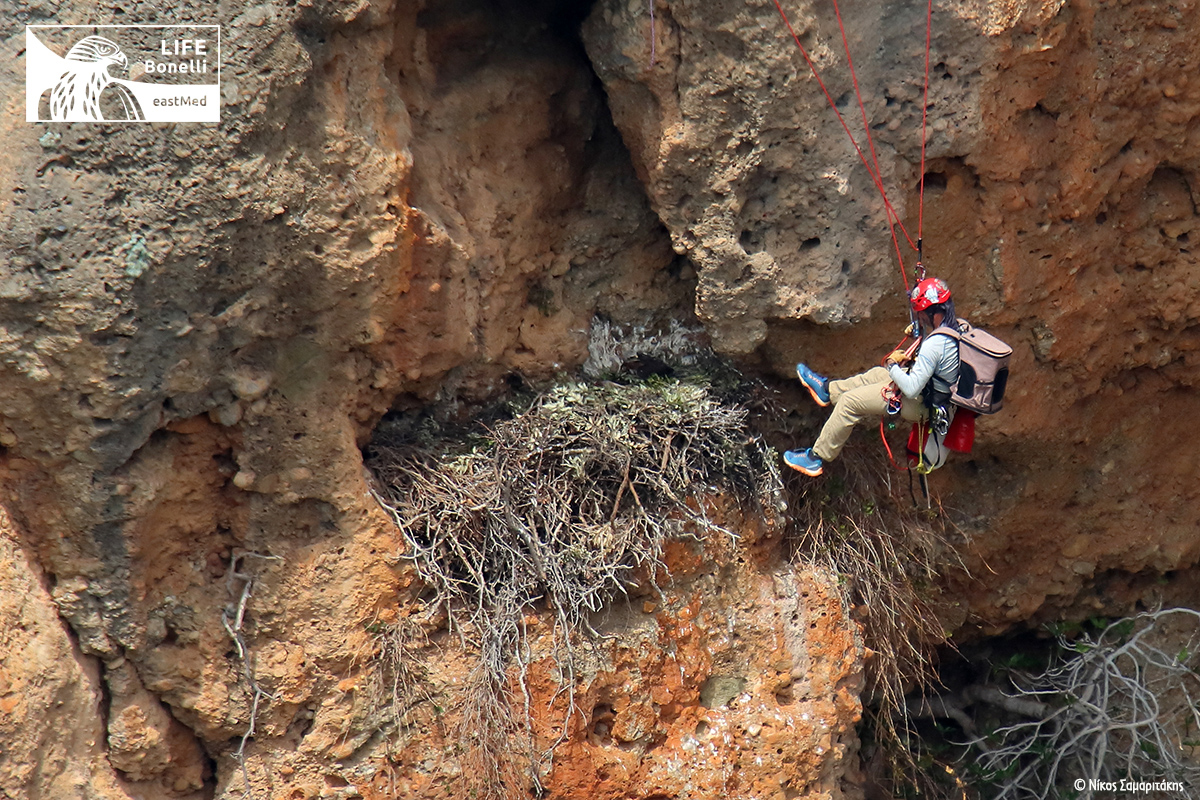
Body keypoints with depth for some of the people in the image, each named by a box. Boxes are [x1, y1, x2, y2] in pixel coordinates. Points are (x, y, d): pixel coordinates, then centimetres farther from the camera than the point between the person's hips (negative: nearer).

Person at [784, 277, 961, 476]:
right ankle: (828, 389, 49)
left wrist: (892, 364, -17)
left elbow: (911, 389, -32)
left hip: (921, 404, -9)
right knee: (876, 374, 27)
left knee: (850, 402, -1)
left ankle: (817, 457, 12)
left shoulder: (933, 346, -35)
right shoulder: (958, 325, -8)